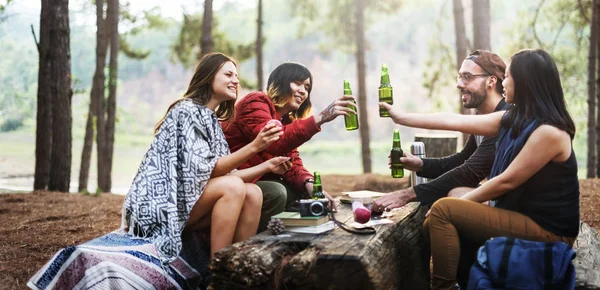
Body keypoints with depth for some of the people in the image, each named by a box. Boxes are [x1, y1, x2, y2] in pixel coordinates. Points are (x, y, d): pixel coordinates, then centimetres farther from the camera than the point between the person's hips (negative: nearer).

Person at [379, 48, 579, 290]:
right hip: (522, 217, 9)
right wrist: (401, 118, 10)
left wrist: (461, 201, -8)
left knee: (443, 210, -17)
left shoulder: (549, 132, -21)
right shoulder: (512, 120, 5)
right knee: (434, 224, 8)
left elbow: (507, 181, -19)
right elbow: (454, 121, 7)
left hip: (547, 230, -9)